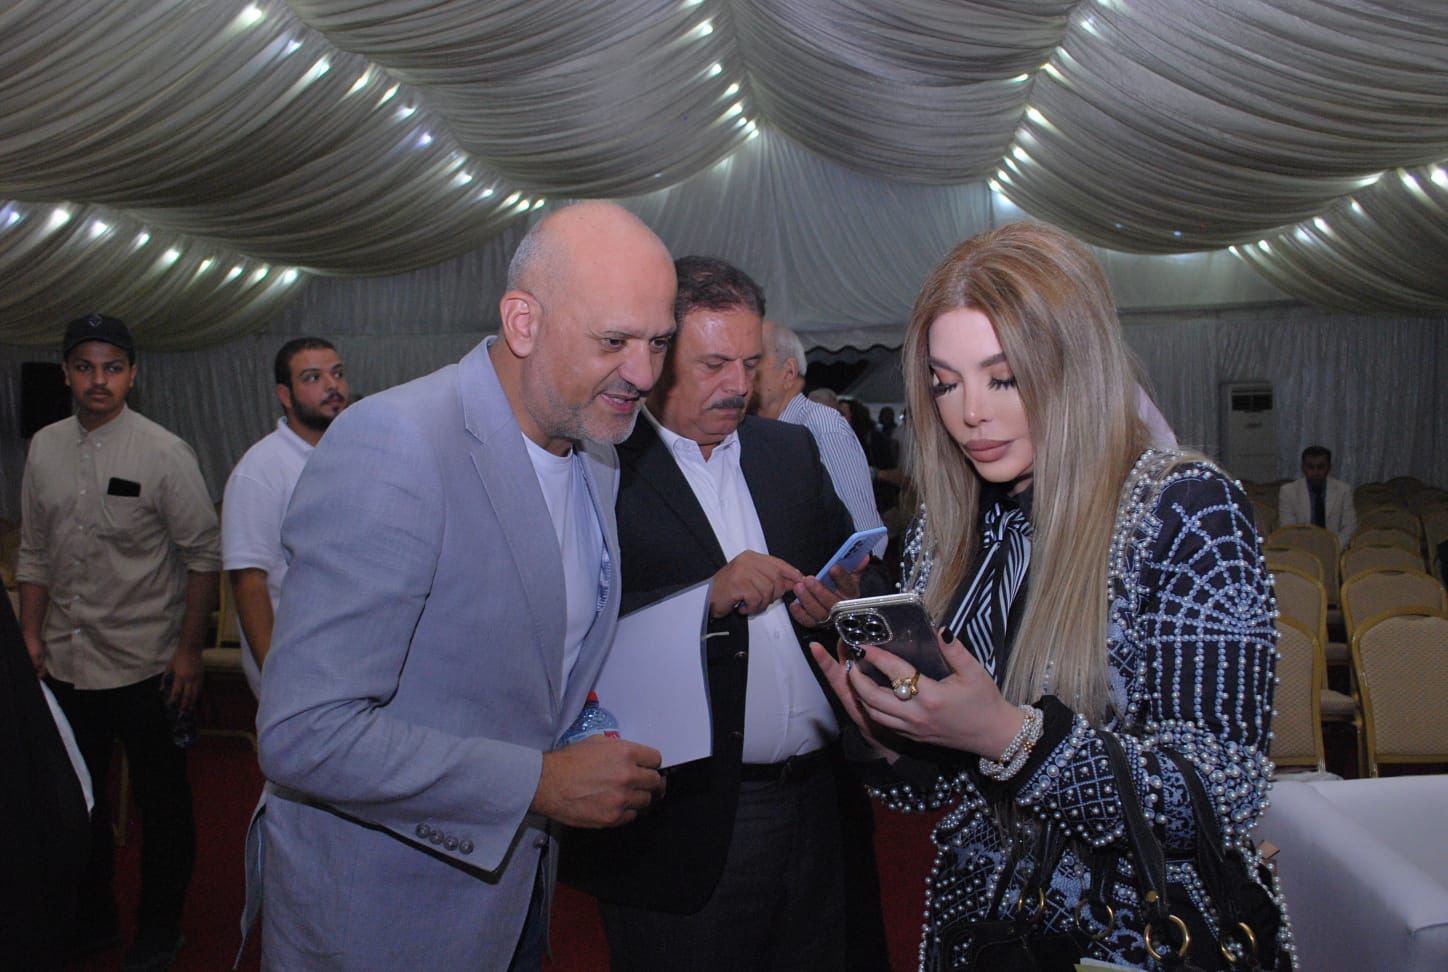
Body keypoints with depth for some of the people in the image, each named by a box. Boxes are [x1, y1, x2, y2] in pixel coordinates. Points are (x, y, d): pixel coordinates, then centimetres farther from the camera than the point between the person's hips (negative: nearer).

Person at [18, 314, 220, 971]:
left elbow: (204, 555, -8)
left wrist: (189, 649, -10)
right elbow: (34, 553, 13)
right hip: (66, 664, 4)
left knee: (161, 801, 9)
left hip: (147, 664, -4)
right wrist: (31, 636, 8)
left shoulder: (164, 453, -10)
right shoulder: (44, 448, 4)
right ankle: (91, 917, 38)